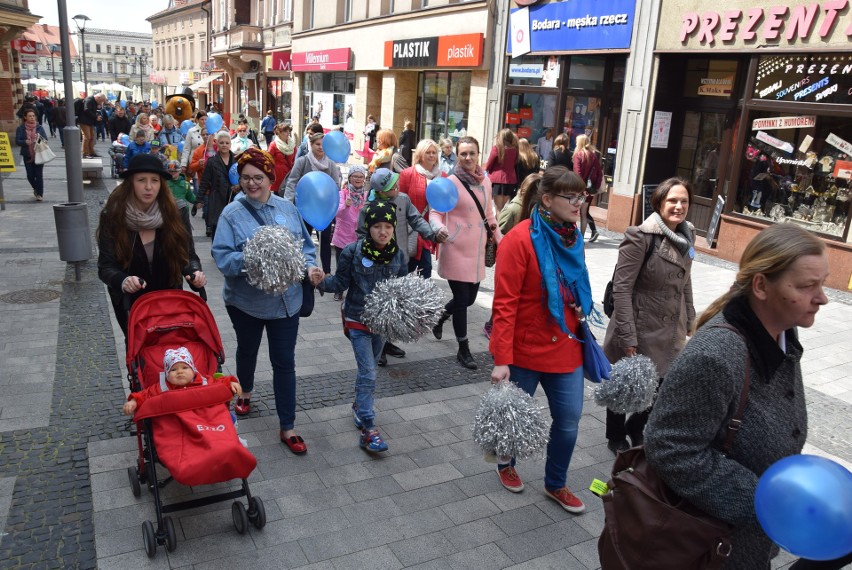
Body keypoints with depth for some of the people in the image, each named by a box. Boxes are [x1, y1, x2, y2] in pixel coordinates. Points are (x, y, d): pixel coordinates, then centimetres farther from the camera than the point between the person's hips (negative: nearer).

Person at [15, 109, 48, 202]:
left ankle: (40, 194, 5)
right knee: (30, 175, 3)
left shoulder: (39, 127, 4)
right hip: (27, 155, 1)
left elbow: (45, 139, 2)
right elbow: (17, 141, -2)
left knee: (39, 175, -4)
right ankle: (36, 189, 31)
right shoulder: (20, 128, 1)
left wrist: (39, 140, -19)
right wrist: (25, 142, -22)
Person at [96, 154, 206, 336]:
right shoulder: (113, 216, -15)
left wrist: (195, 273, -29)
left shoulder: (172, 213, -11)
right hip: (130, 304, -1)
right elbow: (106, 266, -16)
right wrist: (123, 281, -38)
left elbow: (187, 254, -6)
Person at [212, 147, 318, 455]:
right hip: (246, 300, -1)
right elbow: (222, 257, -15)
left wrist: (310, 265, -12)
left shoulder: (287, 208, 0)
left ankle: (287, 427, 14)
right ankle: (245, 391, 55)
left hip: (286, 299, 1)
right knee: (247, 350, 24)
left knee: (284, 362, 4)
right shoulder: (232, 213, -9)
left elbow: (306, 244, 6)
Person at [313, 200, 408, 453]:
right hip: (358, 320, -4)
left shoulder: (398, 255, -4)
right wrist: (322, 281, -26)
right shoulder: (353, 252, -14)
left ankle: (360, 405, 44)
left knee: (368, 369, 21)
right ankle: (368, 429, -4)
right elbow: (341, 282, -9)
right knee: (368, 373, -9)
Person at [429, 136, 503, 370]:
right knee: (462, 299, 0)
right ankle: (463, 350, 15)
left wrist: (500, 239, 15)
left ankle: (440, 316, 43)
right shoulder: (451, 182, -10)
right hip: (456, 249, -6)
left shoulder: (485, 181, 6)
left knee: (470, 298, 13)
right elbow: (435, 213, -8)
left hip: (476, 250, 6)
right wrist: (439, 228, -29)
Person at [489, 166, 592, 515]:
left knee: (569, 420, 10)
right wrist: (502, 360, -20)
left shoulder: (572, 238, 3)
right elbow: (505, 304, -19)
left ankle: (555, 485, 34)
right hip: (526, 351, -5)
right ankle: (506, 465, 46)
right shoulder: (520, 239, -17)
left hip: (567, 350, 6)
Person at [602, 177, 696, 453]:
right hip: (639, 329, -6)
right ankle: (616, 438, 37)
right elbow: (621, 288, -20)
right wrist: (628, 338, -21)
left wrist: (689, 323, 14)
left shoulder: (686, 236, 4)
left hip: (669, 331, 6)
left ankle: (635, 430, 41)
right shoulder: (641, 237, -18)